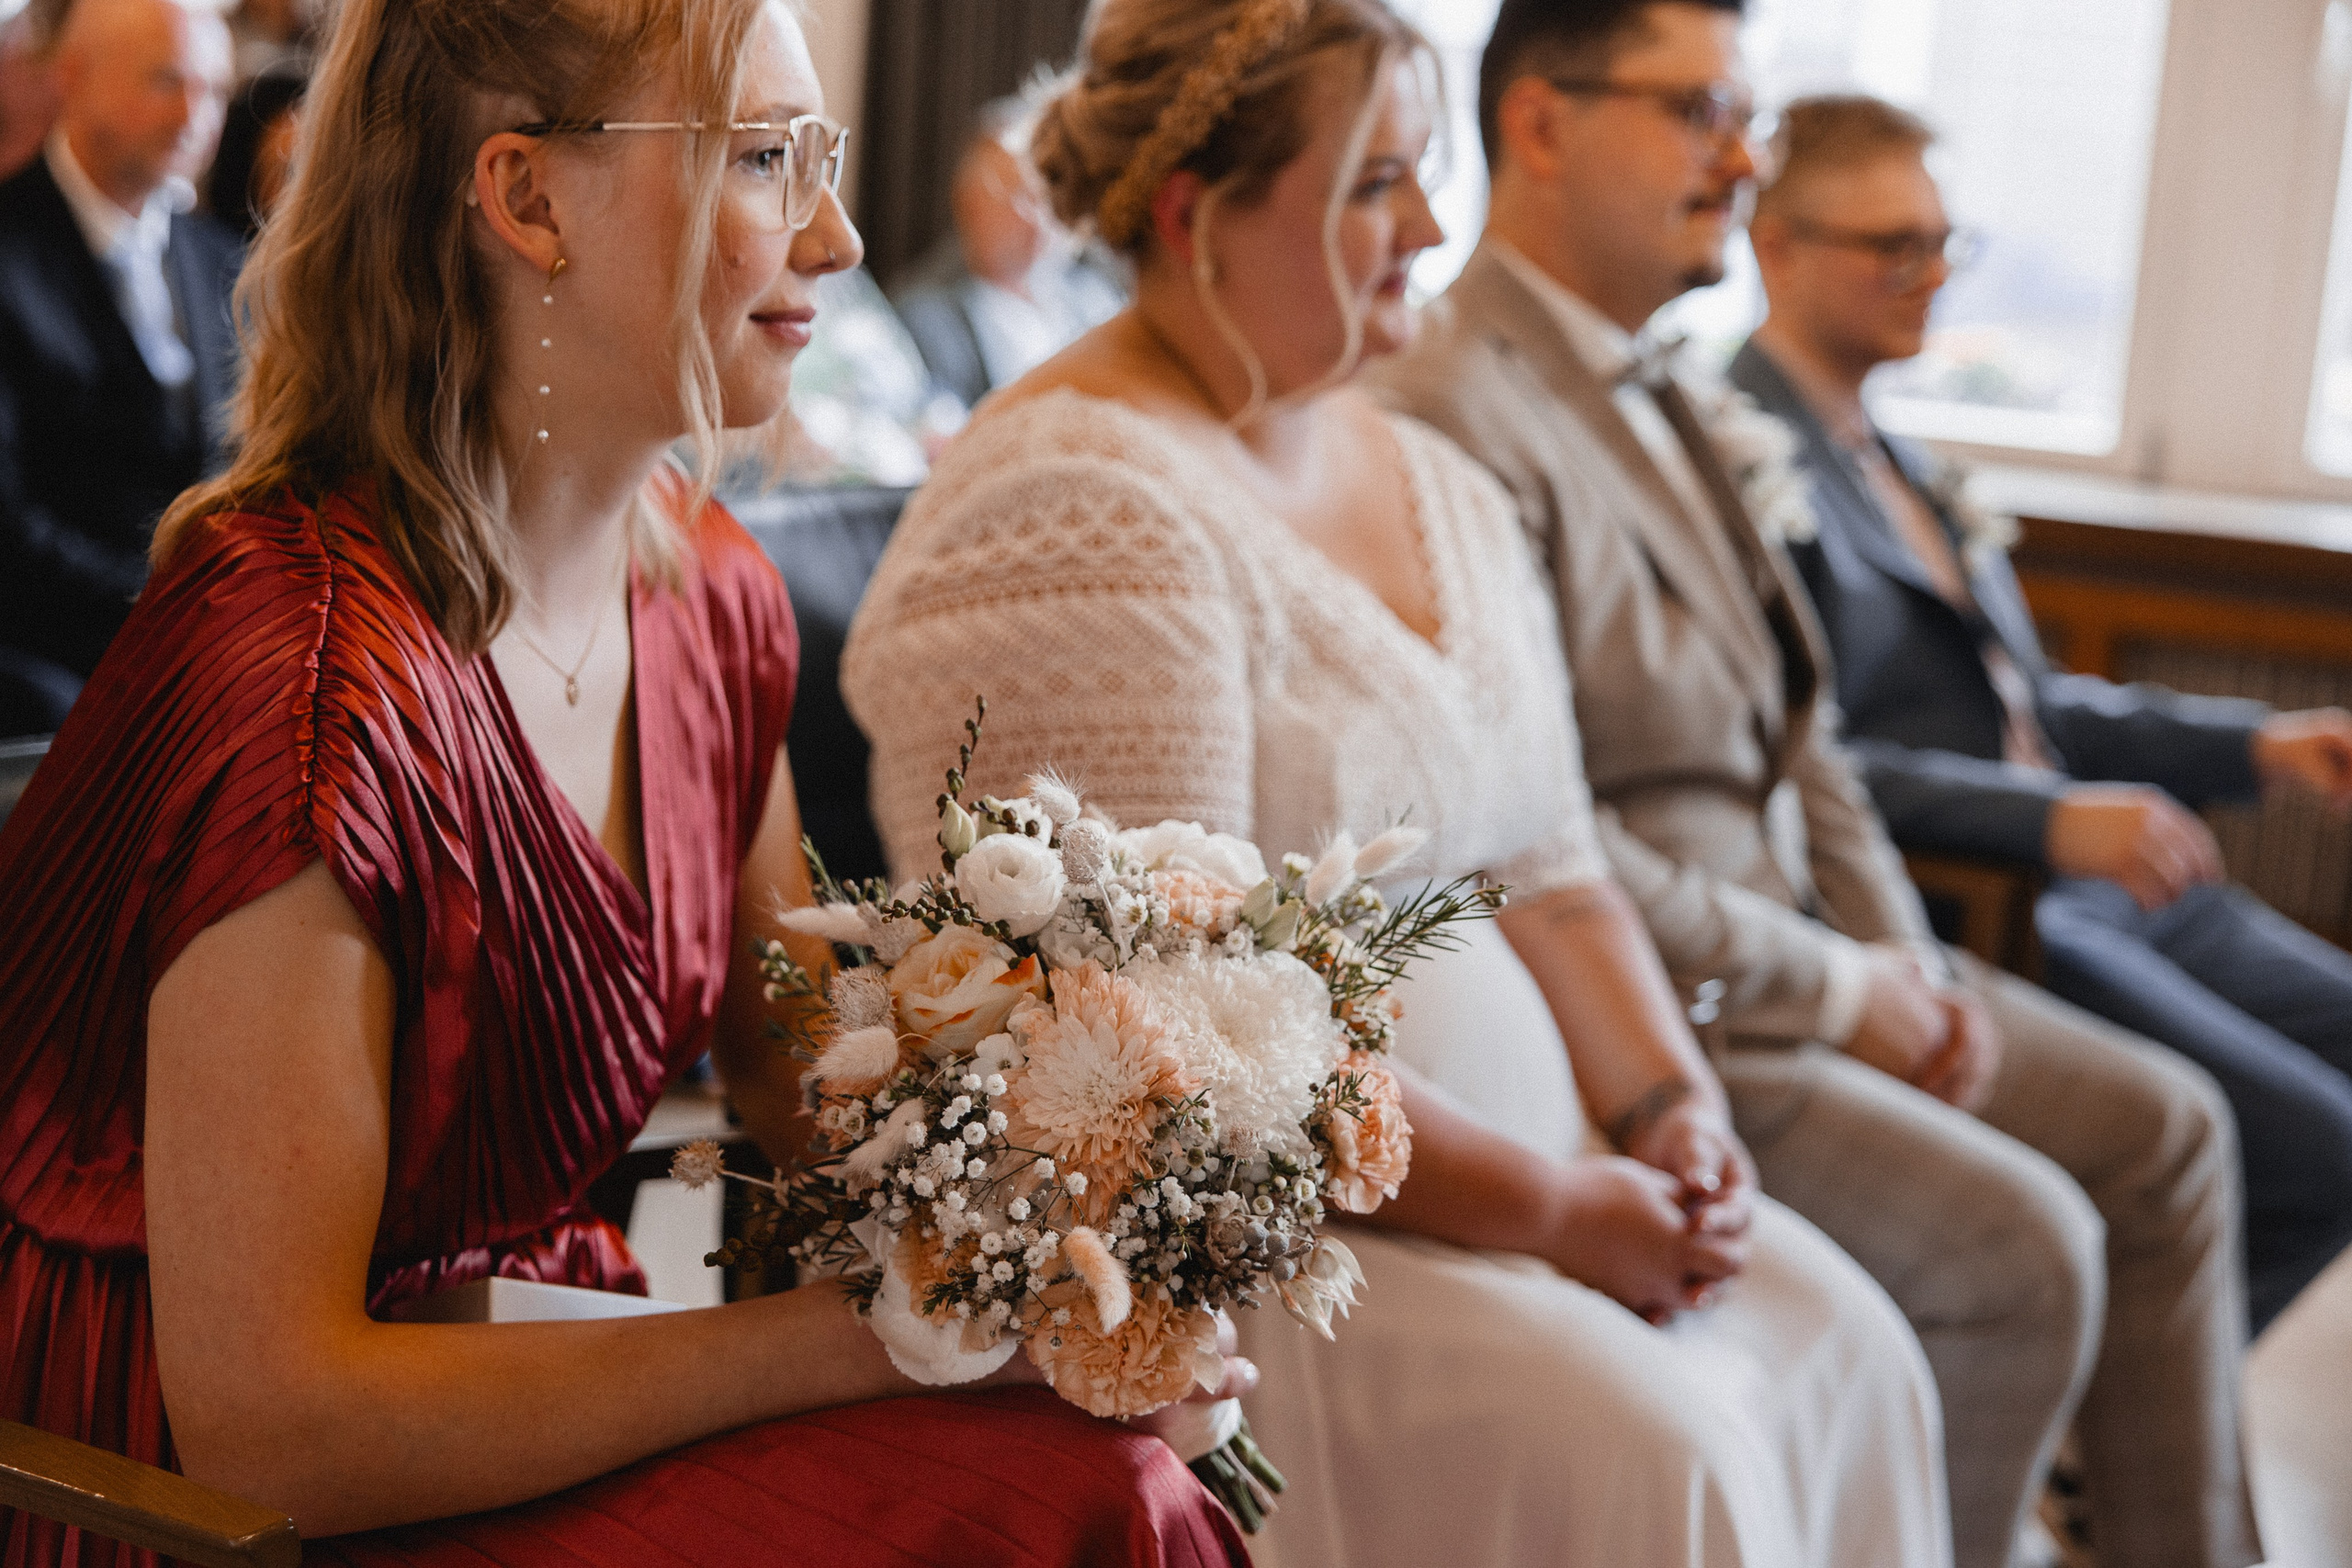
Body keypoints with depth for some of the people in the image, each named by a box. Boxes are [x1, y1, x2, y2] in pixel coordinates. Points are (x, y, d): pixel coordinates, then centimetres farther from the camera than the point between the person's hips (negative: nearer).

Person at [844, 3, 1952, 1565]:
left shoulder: (1437, 485, 12)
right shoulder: (1081, 512, -17)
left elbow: (1550, 874, 16)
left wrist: (1671, 1113, -2)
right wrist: (1544, 1208, -18)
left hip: (1487, 1173, 8)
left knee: (1838, 1344, -5)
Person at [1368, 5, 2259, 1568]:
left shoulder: (1677, 403, 13)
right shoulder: (1456, 414, -20)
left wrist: (1912, 964, 3)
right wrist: (1833, 986, -15)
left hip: (1804, 945, 10)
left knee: (2162, 1129, 9)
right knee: (2018, 1243, -20)